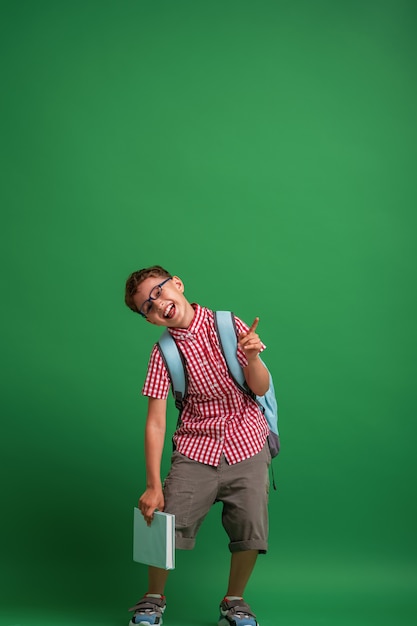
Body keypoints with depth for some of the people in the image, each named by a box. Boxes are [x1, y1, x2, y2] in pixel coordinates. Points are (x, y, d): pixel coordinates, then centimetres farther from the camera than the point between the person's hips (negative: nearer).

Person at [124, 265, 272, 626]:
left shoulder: (229, 326, -3)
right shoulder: (164, 352, -4)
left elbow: (261, 388, -1)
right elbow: (155, 422, -5)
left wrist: (252, 357, -22)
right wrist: (153, 485, -9)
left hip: (247, 446, 0)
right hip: (196, 449, 0)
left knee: (251, 532, -8)